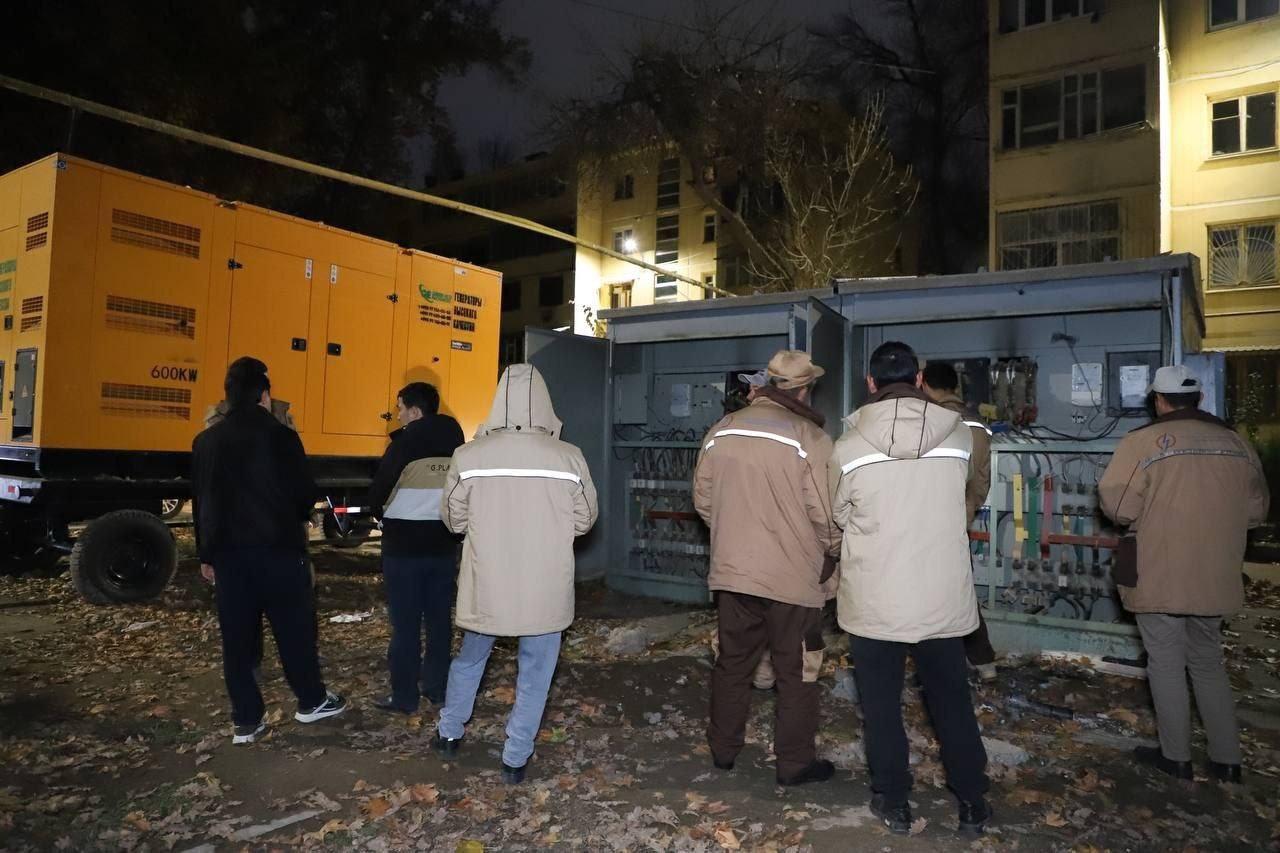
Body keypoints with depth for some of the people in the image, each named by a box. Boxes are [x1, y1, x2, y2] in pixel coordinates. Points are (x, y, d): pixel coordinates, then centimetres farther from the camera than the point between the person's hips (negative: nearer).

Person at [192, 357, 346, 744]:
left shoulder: (205, 442, 5)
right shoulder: (280, 436, -11)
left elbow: (201, 504, 10)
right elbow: (305, 493, -8)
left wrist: (206, 555, 19)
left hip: (228, 552, 4)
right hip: (278, 549, -4)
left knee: (237, 636, 9)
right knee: (294, 628, 10)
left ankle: (246, 720, 15)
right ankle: (312, 700, 23)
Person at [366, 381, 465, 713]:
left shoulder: (405, 444, -13)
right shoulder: (457, 446, 0)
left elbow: (377, 495, -7)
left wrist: (389, 519, 12)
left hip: (404, 547, -5)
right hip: (444, 545, 5)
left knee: (405, 624, 4)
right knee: (439, 619, 14)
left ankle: (404, 697, 11)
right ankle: (438, 687, 24)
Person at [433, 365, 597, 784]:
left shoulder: (469, 456, -13)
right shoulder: (568, 458, -14)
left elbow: (453, 519, -1)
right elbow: (584, 520, -3)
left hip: (486, 584, 2)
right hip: (546, 588, -1)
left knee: (470, 658, 25)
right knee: (534, 672, 16)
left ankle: (449, 733, 42)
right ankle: (515, 758, 25)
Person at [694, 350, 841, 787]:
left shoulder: (721, 431, 0)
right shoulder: (808, 437, -15)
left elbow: (703, 499, 7)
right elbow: (825, 513, -14)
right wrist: (831, 550, 6)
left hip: (732, 572, 5)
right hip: (793, 577, -4)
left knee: (732, 663, 19)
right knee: (797, 673, 12)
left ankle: (723, 748, 33)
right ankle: (795, 763, 24)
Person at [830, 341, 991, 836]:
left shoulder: (848, 447, -11)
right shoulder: (959, 436, -6)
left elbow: (840, 515, 2)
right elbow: (960, 500, 8)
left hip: (874, 601, -2)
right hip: (944, 598, 2)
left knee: (882, 703, 14)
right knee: (951, 700, 18)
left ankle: (893, 799, 25)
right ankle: (972, 800, 30)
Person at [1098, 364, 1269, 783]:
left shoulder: (1142, 442, -13)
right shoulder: (1236, 442, 3)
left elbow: (1116, 505, -14)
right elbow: (1256, 510, 10)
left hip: (1160, 577, -5)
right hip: (1216, 577, 5)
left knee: (1167, 665, 8)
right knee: (1209, 665, 19)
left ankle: (1176, 756, 18)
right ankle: (1226, 759, 24)